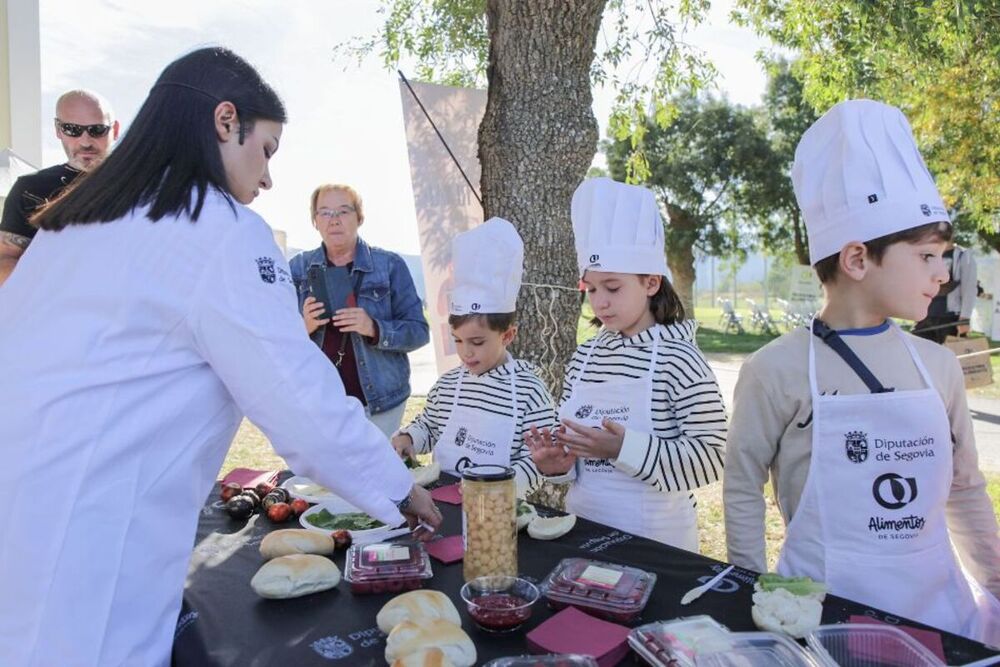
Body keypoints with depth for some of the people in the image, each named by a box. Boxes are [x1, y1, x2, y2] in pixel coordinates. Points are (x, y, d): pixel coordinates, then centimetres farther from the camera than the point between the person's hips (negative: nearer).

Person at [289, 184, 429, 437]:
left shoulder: (389, 265, -4)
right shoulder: (298, 268, 2)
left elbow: (419, 331, -5)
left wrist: (374, 329, -22)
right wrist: (303, 327, -18)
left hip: (378, 402, -1)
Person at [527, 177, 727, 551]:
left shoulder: (679, 358, -15)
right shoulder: (583, 357, 1)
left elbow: (712, 457, -19)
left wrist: (625, 449, -27)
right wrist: (557, 463, -9)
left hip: (656, 542, -5)